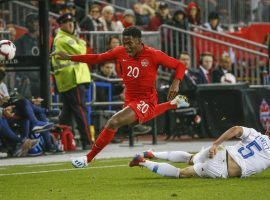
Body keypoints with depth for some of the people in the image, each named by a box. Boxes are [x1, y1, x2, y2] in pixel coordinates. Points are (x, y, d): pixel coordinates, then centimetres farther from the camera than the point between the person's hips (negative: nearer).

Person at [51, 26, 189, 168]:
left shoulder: (153, 55, -18)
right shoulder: (121, 52, -5)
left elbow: (180, 66, -10)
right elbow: (97, 58, 3)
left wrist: (176, 83, -28)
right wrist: (69, 57, -4)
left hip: (146, 102, -7)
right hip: (130, 101, 7)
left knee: (113, 123, -25)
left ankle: (88, 158, -16)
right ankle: (174, 103, 62)